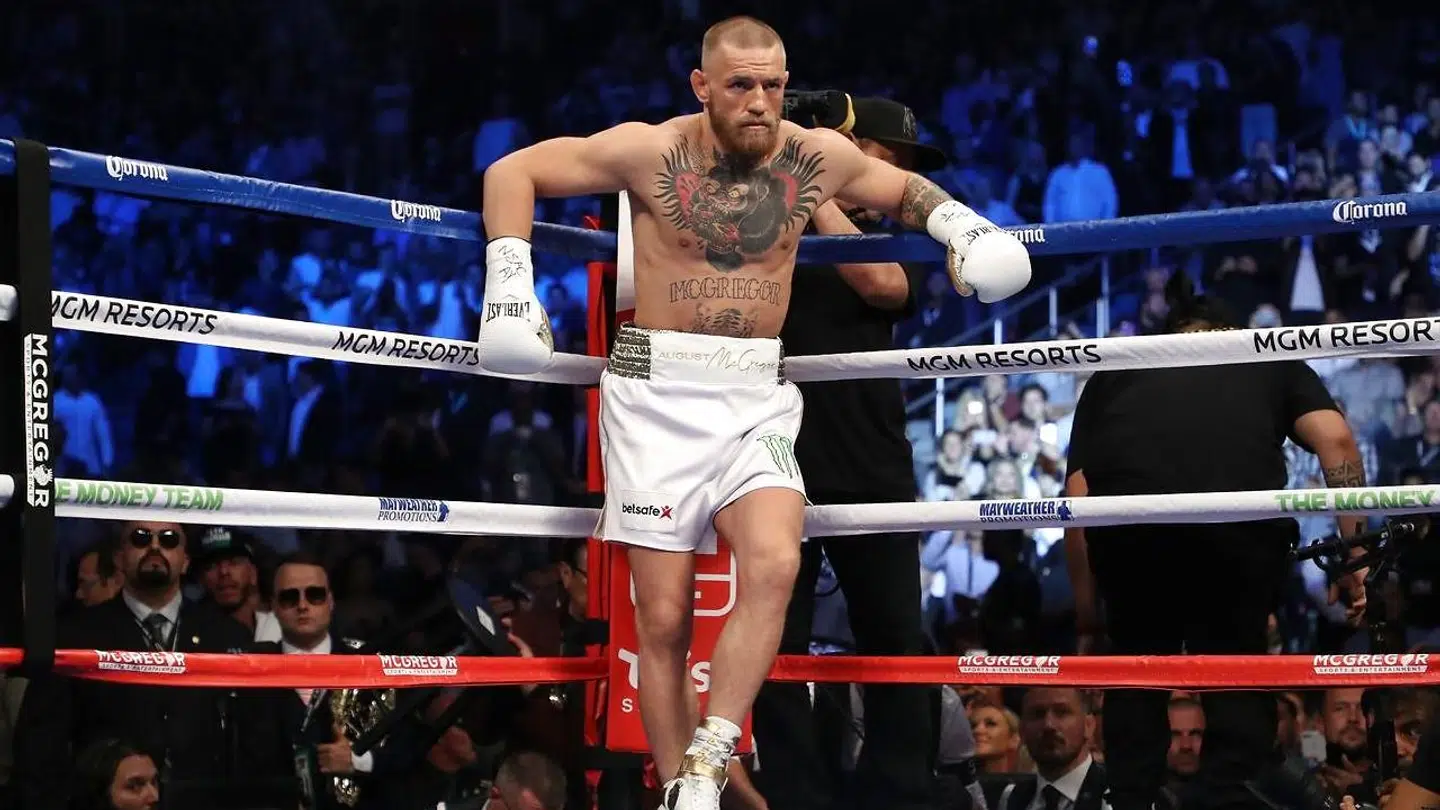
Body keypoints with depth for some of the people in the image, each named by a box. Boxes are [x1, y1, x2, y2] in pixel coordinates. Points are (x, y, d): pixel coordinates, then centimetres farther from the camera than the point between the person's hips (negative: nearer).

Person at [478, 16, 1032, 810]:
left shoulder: (819, 158, 3)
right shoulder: (651, 151, -5)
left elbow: (905, 189, 24)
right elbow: (512, 171, 2)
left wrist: (955, 222, 5)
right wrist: (510, 283, -8)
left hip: (756, 398, 2)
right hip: (656, 392, -2)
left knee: (773, 565, -25)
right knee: (663, 618, -3)